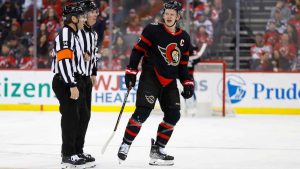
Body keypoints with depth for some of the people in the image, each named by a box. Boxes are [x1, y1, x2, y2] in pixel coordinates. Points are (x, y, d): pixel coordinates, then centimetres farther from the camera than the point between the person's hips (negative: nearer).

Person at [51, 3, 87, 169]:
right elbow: (64, 61, -23)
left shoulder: (72, 35, 20)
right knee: (71, 117, -11)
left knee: (78, 117, 15)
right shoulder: (66, 34, -14)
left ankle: (76, 152, 24)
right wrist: (72, 85, -26)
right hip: (65, 83, -11)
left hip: (73, 82, 11)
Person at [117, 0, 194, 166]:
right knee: (143, 111, -18)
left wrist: (187, 83, 8)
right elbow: (138, 50, -6)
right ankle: (125, 145, -10)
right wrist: (131, 71, -12)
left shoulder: (184, 38, 9)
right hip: (150, 76, -6)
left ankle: (157, 149, 10)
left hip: (169, 81, 6)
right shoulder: (153, 30, -7)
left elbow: (183, 64, 15)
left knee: (173, 115, 0)